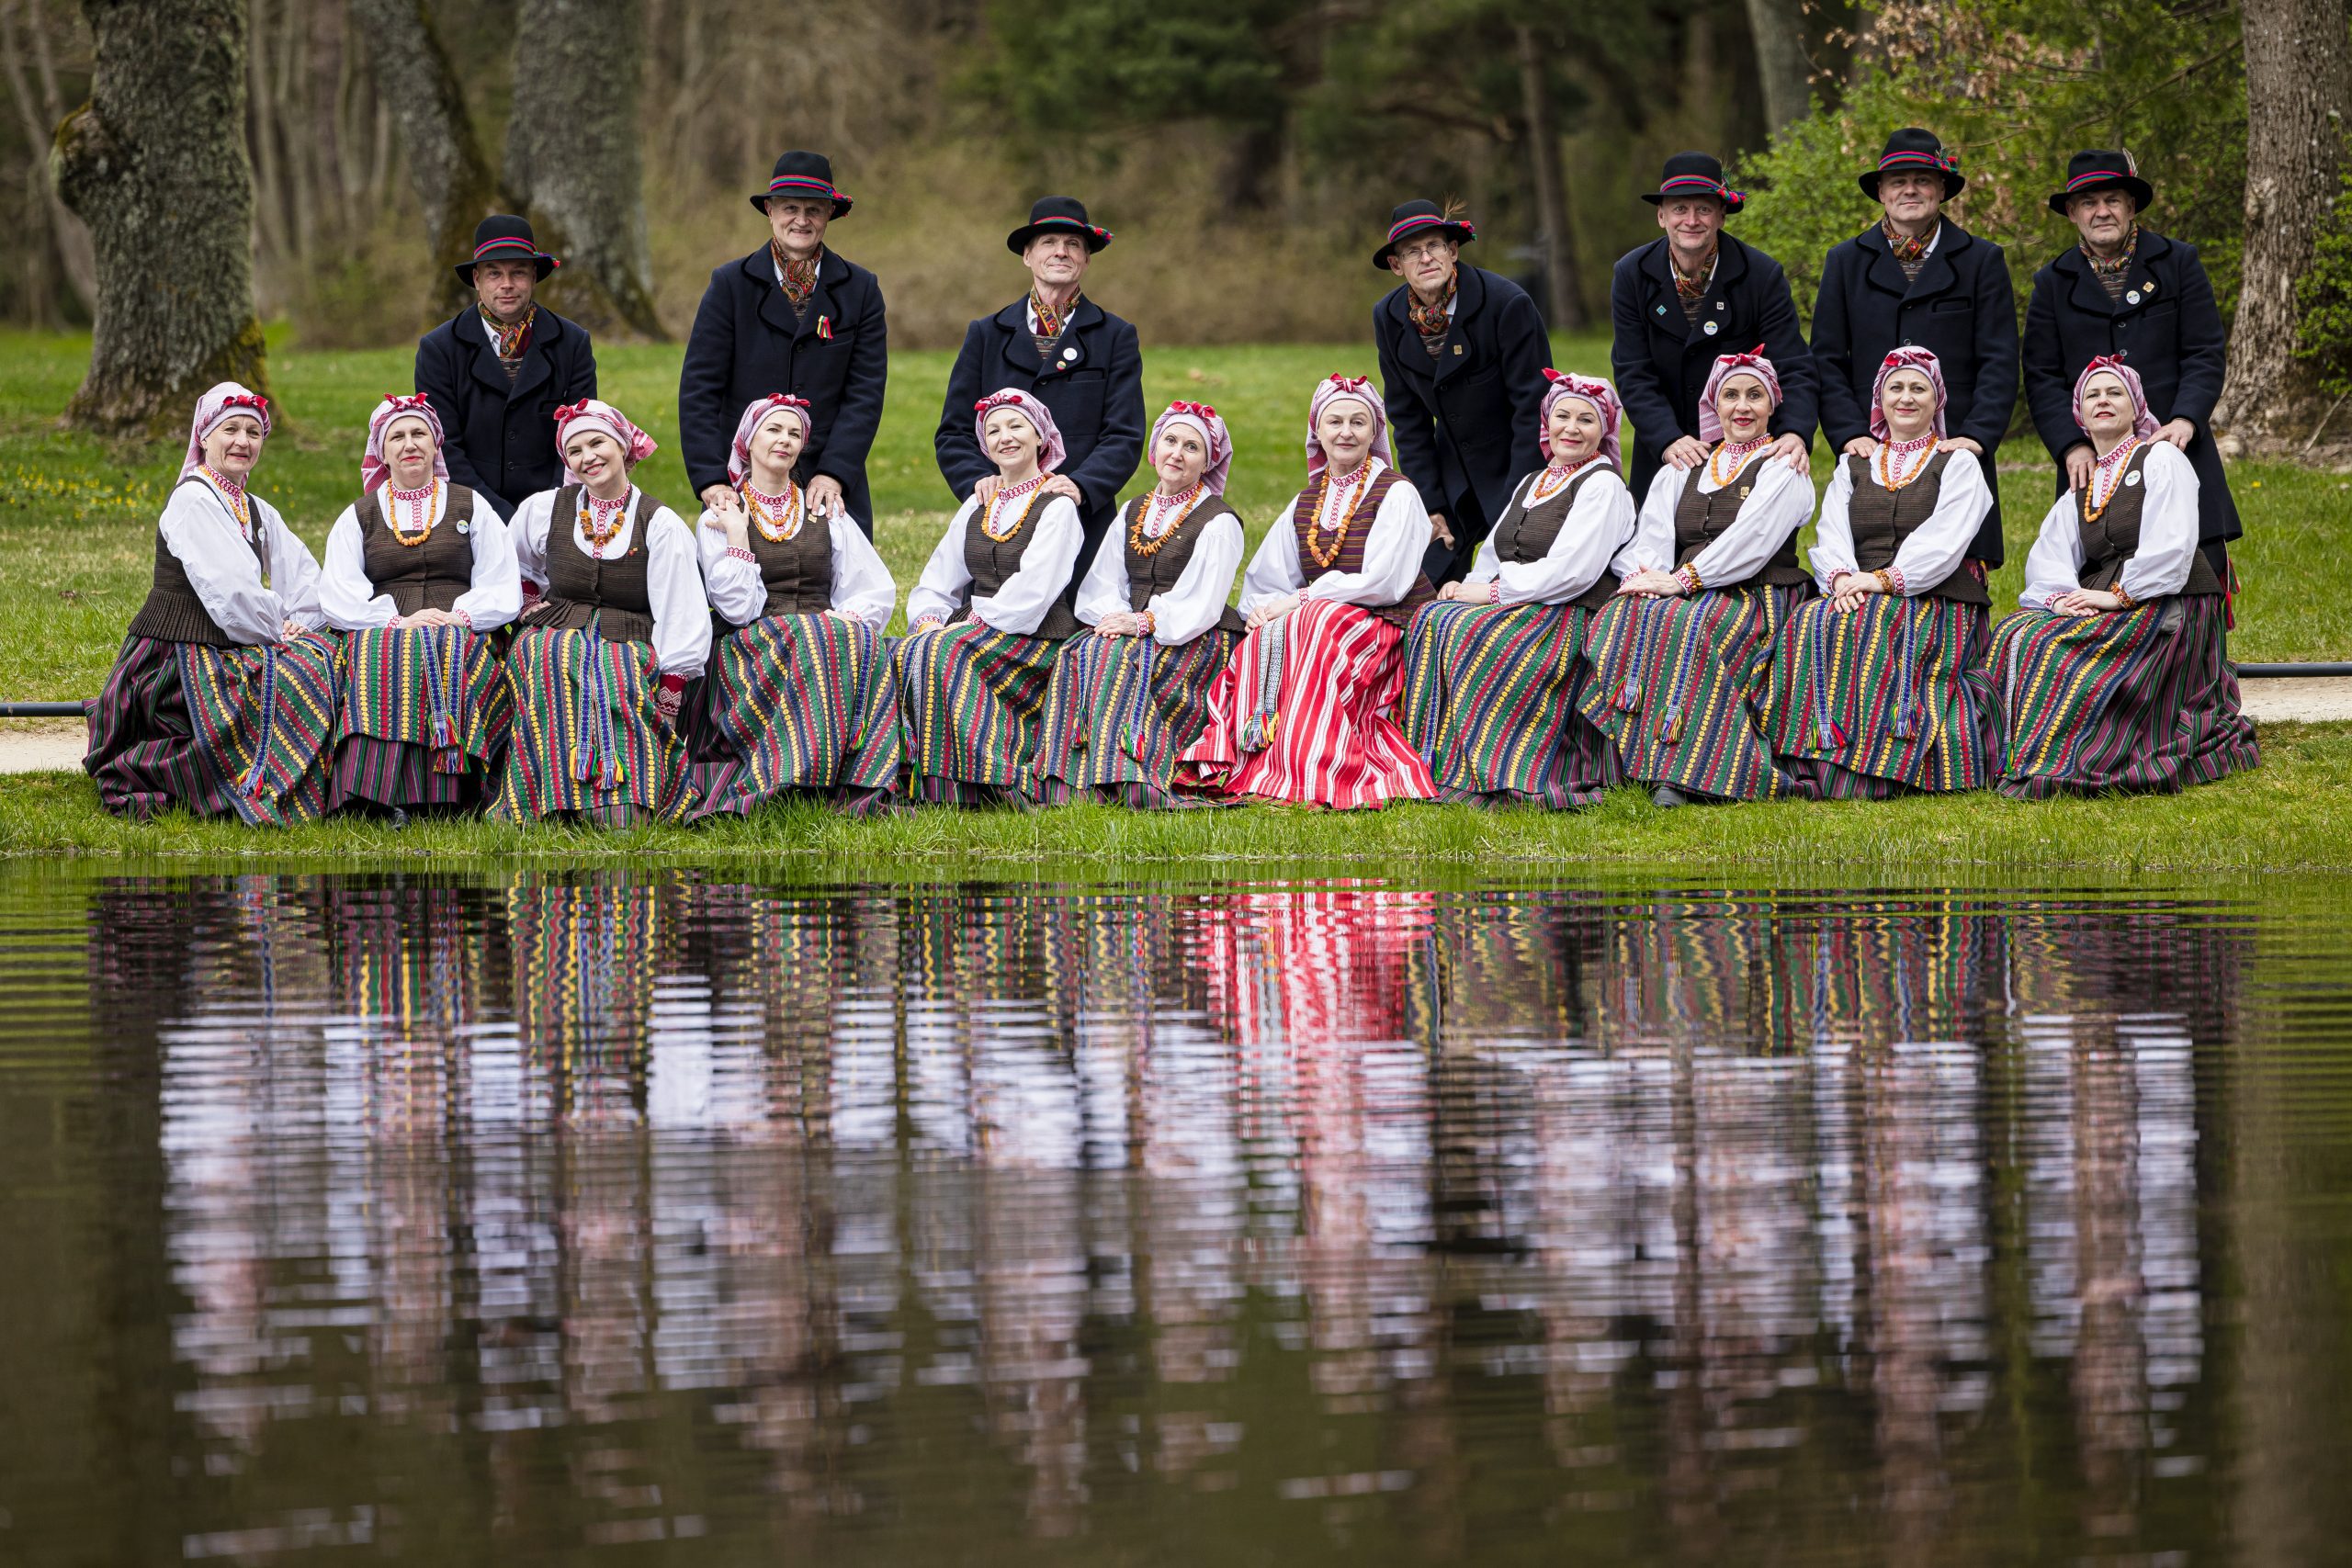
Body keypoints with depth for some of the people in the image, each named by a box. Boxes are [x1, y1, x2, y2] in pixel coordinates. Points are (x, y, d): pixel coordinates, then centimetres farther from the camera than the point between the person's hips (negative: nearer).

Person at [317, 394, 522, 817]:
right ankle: (386, 794, -44)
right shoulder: (358, 516, 20)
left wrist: (458, 617, -10)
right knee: (382, 655, -37)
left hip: (462, 635, 0)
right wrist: (397, 620, -11)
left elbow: (504, 591, 10)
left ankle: (448, 790, -42)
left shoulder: (471, 508, 19)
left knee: (453, 653, -37)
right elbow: (338, 596, 6)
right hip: (383, 634, 0)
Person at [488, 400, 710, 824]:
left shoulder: (662, 525, 2)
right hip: (552, 641, 2)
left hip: (631, 650, -2)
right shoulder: (543, 510, 9)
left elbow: (681, 627, 0)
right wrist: (529, 605, 11)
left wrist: (668, 703, -7)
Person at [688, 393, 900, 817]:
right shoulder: (719, 519, 9)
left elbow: (878, 591, 12)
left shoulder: (824, 513, 19)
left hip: (827, 635, 3)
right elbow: (738, 608, -4)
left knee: (859, 640, -33)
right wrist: (737, 536, -7)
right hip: (749, 651, -3)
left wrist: (844, 619, -8)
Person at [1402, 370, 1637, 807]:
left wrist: (1493, 592, -15)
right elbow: (1495, 553, 21)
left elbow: (1570, 571, -16)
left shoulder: (1603, 486, -5)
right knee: (1433, 620, -17)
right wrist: (1468, 587, -2)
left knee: (1470, 632, -30)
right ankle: (1435, 765, -21)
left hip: (1576, 618, -8)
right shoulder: (1532, 484, 22)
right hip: (1518, 607, 8)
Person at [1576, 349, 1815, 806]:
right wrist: (1646, 575, -14)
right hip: (1692, 598, 5)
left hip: (1755, 600, -5)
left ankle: (1680, 770, -39)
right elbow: (1652, 537, 9)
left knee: (1682, 623, -36)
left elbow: (1749, 542, -9)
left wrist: (1683, 580, -18)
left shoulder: (1783, 470, 5)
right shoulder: (1681, 472, 22)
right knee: (1623, 614, -27)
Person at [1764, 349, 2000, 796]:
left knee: (1866, 631, -35)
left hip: (1936, 604, -4)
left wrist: (1883, 579, -19)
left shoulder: (1958, 464, 9)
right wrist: (1842, 578, -14)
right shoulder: (1853, 466, 22)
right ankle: (1817, 764, -34)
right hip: (1859, 599, 4)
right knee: (1808, 625, -30)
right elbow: (1831, 535, 8)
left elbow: (1943, 542, -6)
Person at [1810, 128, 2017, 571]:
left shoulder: (1982, 261, 10)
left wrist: (1976, 436, -10)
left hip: (1957, 455, -1)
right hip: (1870, 456, 1)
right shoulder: (1846, 262, 14)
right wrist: (1849, 434, -6)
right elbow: (1827, 362, 9)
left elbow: (1999, 364, 4)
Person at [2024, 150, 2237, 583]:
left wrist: (2185, 420, -13)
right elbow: (2042, 378, 8)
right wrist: (2072, 446, -8)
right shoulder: (2053, 283, 12)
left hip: (2176, 452, 0)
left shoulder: (2178, 263, 9)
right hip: (2092, 463, 1)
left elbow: (2206, 354, 4)